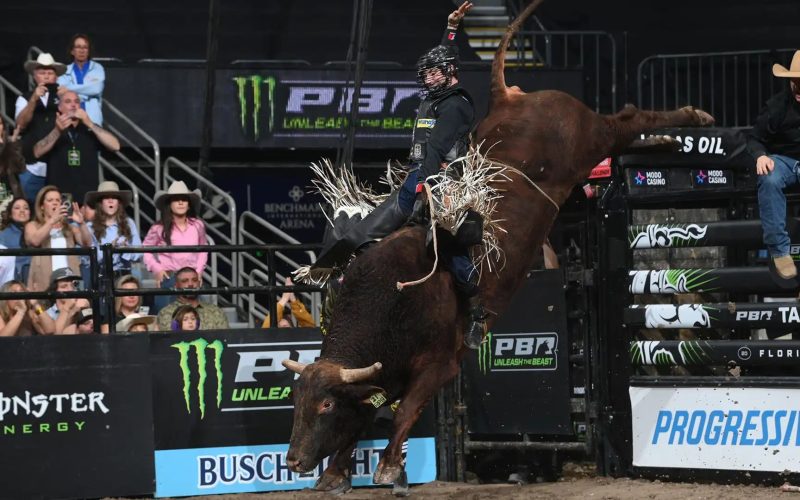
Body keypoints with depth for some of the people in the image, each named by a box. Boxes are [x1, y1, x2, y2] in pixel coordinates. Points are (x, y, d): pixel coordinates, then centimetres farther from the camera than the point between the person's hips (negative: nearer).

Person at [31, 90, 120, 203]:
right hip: (59, 196, -1)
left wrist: (90, 124, -11)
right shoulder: (51, 130, 9)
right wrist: (57, 131, -22)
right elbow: (37, 153, -8)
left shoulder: (91, 130, 13)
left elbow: (115, 146, -2)